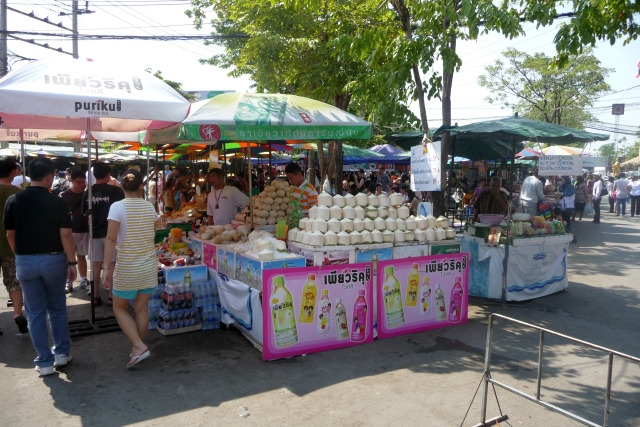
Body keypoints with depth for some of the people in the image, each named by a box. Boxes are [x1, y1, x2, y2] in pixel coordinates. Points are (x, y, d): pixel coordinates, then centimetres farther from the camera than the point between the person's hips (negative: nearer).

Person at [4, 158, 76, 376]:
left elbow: (10, 234, 5)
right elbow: (66, 235, -12)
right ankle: (62, 353, 22)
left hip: (25, 261, 2)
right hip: (53, 260, -1)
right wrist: (72, 262, -5)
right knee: (57, 309, 16)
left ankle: (44, 362, 12)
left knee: (35, 313, 8)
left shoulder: (13, 200, -2)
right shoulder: (58, 202, -11)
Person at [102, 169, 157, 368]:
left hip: (127, 267, -4)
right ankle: (137, 348, 23)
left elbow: (111, 239, -16)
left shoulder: (117, 207, -12)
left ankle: (139, 347, 0)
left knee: (120, 308, 13)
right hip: (149, 265, 4)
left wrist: (107, 267, -12)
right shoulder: (150, 207, 1)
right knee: (141, 308, 14)